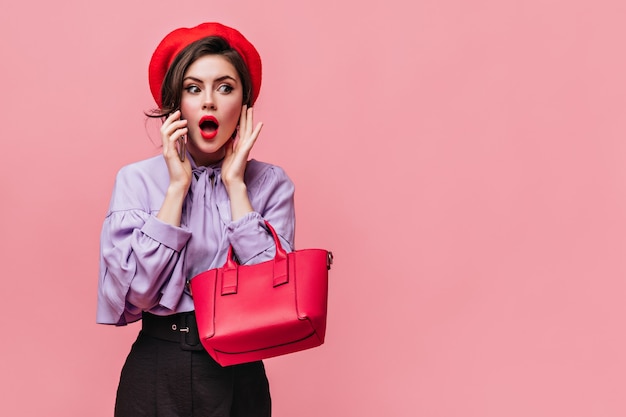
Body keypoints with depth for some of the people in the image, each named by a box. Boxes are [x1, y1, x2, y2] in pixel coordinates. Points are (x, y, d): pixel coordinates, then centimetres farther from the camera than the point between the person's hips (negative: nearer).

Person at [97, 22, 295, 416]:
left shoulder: (270, 183, -2)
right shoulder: (137, 179, -4)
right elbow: (135, 291, -15)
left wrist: (235, 185, -12)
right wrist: (178, 187, -14)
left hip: (238, 374, 1)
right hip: (156, 372, 0)